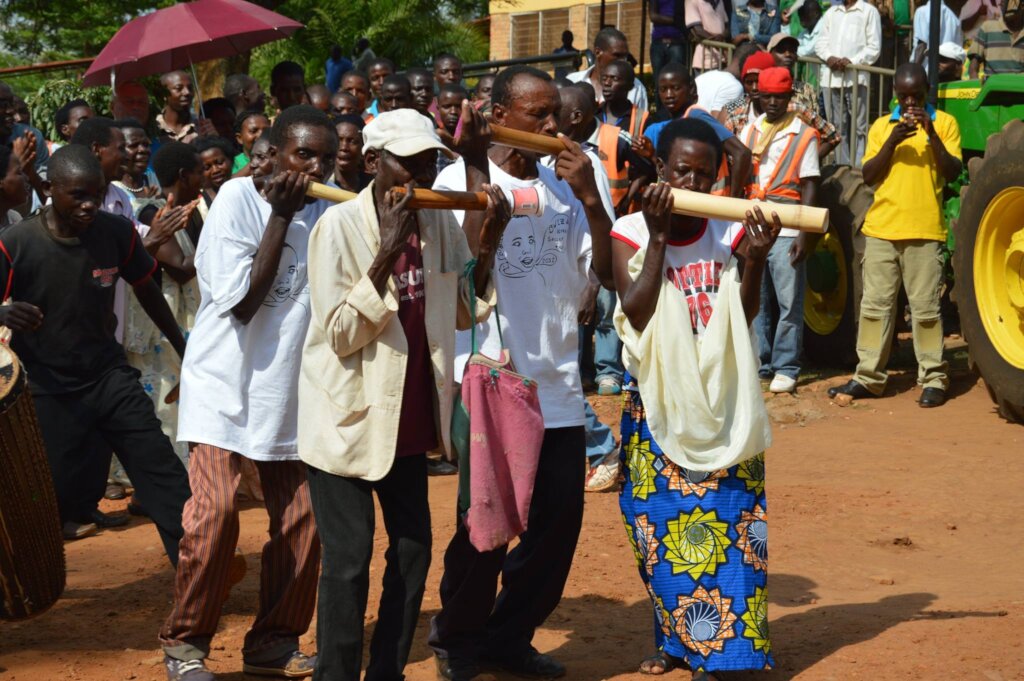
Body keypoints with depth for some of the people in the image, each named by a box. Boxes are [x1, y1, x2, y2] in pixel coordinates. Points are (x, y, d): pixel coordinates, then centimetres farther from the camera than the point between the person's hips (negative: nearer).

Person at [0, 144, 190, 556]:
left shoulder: (117, 233, -6)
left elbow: (146, 289, 11)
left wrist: (182, 347, 19)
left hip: (108, 374, 3)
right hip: (47, 390, -3)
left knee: (164, 473, -4)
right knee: (54, 493, 0)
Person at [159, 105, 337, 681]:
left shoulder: (328, 211, 3)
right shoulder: (239, 199, -11)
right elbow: (244, 302, -17)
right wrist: (281, 217, -17)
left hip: (293, 389, 5)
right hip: (227, 383, -5)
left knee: (303, 518, 1)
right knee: (215, 511, -15)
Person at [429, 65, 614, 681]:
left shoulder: (565, 185, 9)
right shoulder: (460, 179, -4)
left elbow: (608, 272, 3)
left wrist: (590, 196, -8)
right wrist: (486, 183, -21)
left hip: (557, 382, 5)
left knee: (559, 518, 5)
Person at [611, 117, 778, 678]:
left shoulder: (729, 232, -1)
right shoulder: (631, 232, -4)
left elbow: (742, 319, -5)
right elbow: (635, 316, -16)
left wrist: (755, 262, -21)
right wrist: (658, 236, -19)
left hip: (720, 399, 1)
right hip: (655, 402, -1)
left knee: (724, 522, -3)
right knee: (658, 522, 5)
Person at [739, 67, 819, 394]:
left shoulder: (803, 135, -1)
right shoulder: (749, 131, 12)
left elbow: (809, 186, -4)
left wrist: (805, 234, -12)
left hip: (786, 230, -4)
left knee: (789, 303, -3)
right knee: (756, 301, 8)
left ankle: (785, 369, 2)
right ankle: (758, 363, 16)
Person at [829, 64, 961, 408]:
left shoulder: (944, 123, 3)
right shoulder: (881, 126, 10)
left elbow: (952, 172, -6)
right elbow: (868, 176, 3)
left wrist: (931, 135, -18)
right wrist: (892, 142, -11)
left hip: (925, 232, -3)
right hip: (881, 228, 3)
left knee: (926, 307, 0)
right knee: (875, 304, 6)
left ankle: (933, 378, 7)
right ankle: (868, 377, 12)